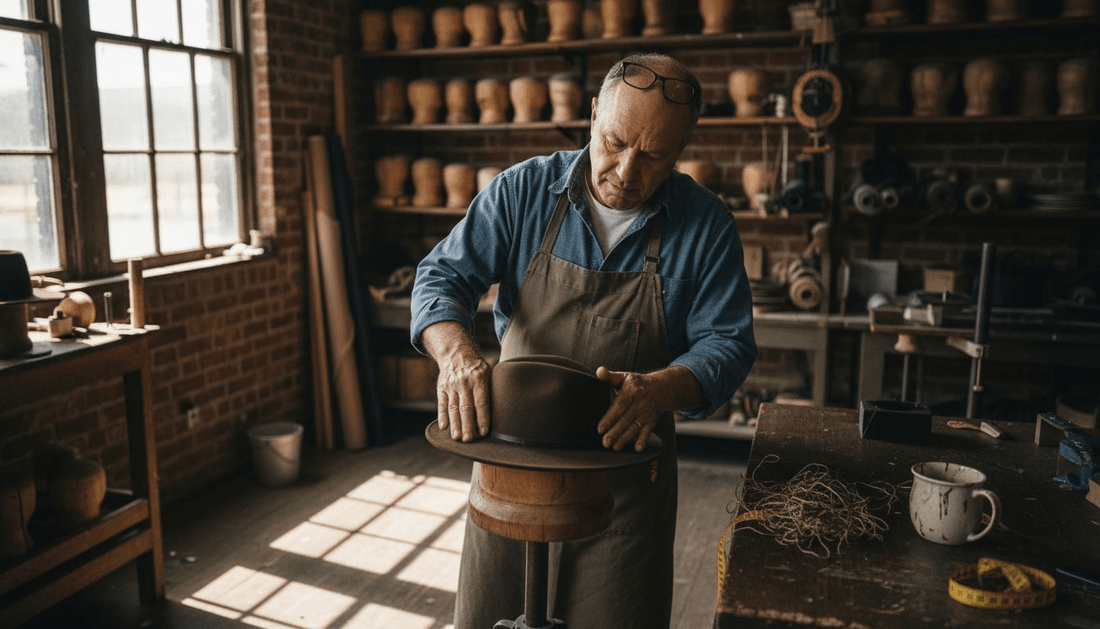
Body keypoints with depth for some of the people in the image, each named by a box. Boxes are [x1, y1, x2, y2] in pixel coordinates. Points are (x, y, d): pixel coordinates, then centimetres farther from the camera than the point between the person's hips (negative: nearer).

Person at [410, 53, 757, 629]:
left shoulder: (706, 225, -6)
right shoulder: (523, 191, -5)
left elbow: (726, 343, -7)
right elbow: (444, 275, -6)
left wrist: (659, 388, -28)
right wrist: (455, 349, -28)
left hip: (626, 473, 0)